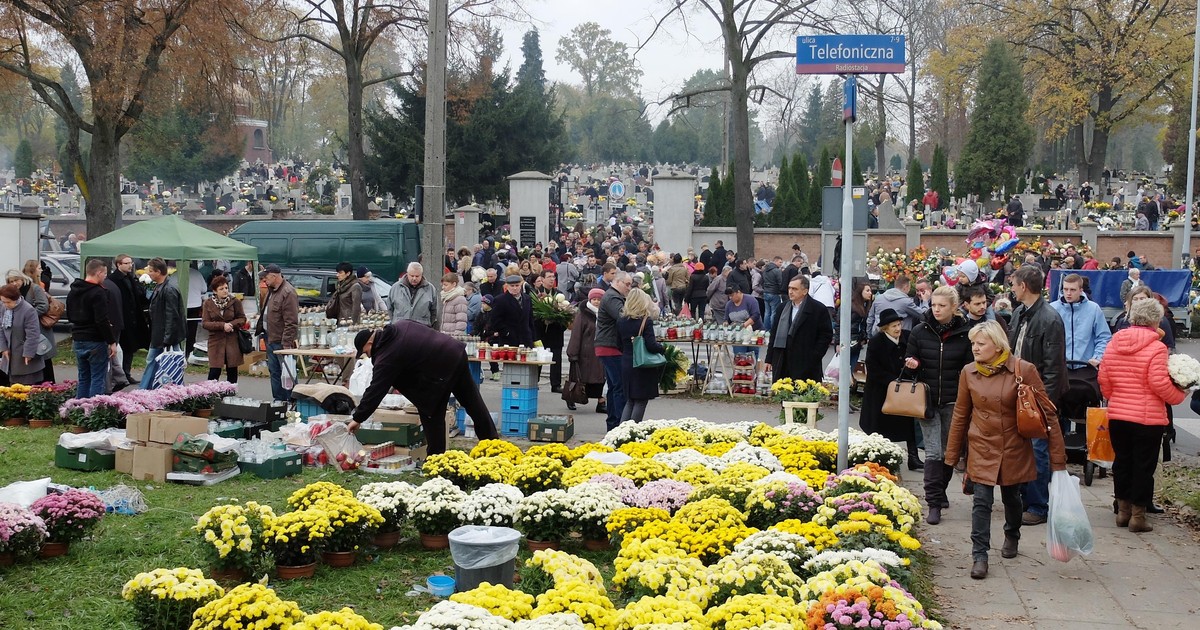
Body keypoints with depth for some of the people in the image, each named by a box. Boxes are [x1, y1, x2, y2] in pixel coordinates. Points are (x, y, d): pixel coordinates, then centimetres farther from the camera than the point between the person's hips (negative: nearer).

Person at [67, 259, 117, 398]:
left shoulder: (73, 292, 11)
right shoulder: (98, 293, -16)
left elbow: (70, 316, 20)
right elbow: (102, 320, -21)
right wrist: (112, 342, -16)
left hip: (78, 340, 8)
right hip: (95, 341, -8)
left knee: (83, 379, 15)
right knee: (98, 379, -3)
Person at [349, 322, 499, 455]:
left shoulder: (386, 358, -11)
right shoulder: (401, 325, 11)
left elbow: (375, 391, -11)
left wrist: (358, 419, -5)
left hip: (441, 369, -9)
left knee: (431, 414, 6)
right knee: (474, 404, 18)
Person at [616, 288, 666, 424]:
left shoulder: (621, 321, 3)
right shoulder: (646, 321, -14)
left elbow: (620, 345, 10)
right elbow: (651, 345, -19)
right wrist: (662, 347, 0)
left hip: (626, 365, 6)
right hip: (643, 367, -6)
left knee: (630, 401, 15)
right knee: (641, 402, 4)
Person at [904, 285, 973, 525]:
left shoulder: (965, 334, -3)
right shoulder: (920, 331, 0)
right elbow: (909, 359, 9)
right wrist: (912, 363, -15)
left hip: (953, 401, 0)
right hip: (927, 399, 0)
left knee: (949, 451, 12)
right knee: (933, 452, -6)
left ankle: (939, 493, 30)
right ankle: (934, 503, -4)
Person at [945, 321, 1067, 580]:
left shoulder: (1024, 370, -14)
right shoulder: (969, 373, -4)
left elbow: (1047, 414, -11)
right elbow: (960, 415, 7)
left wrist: (1058, 458, -13)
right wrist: (953, 454, 9)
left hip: (1015, 448, -1)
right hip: (982, 448, 1)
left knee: (1012, 497, 18)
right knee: (982, 501, -8)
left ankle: (1012, 537, 45)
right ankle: (979, 556, -1)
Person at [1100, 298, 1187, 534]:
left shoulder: (1114, 343, 2)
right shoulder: (1156, 347, -15)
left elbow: (1103, 379, 5)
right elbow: (1159, 383, -19)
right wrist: (1179, 396, -1)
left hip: (1117, 415, 5)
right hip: (1148, 417, -5)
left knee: (1122, 461, 17)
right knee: (1144, 466, 5)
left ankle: (1123, 509, 25)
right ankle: (1138, 516, 10)